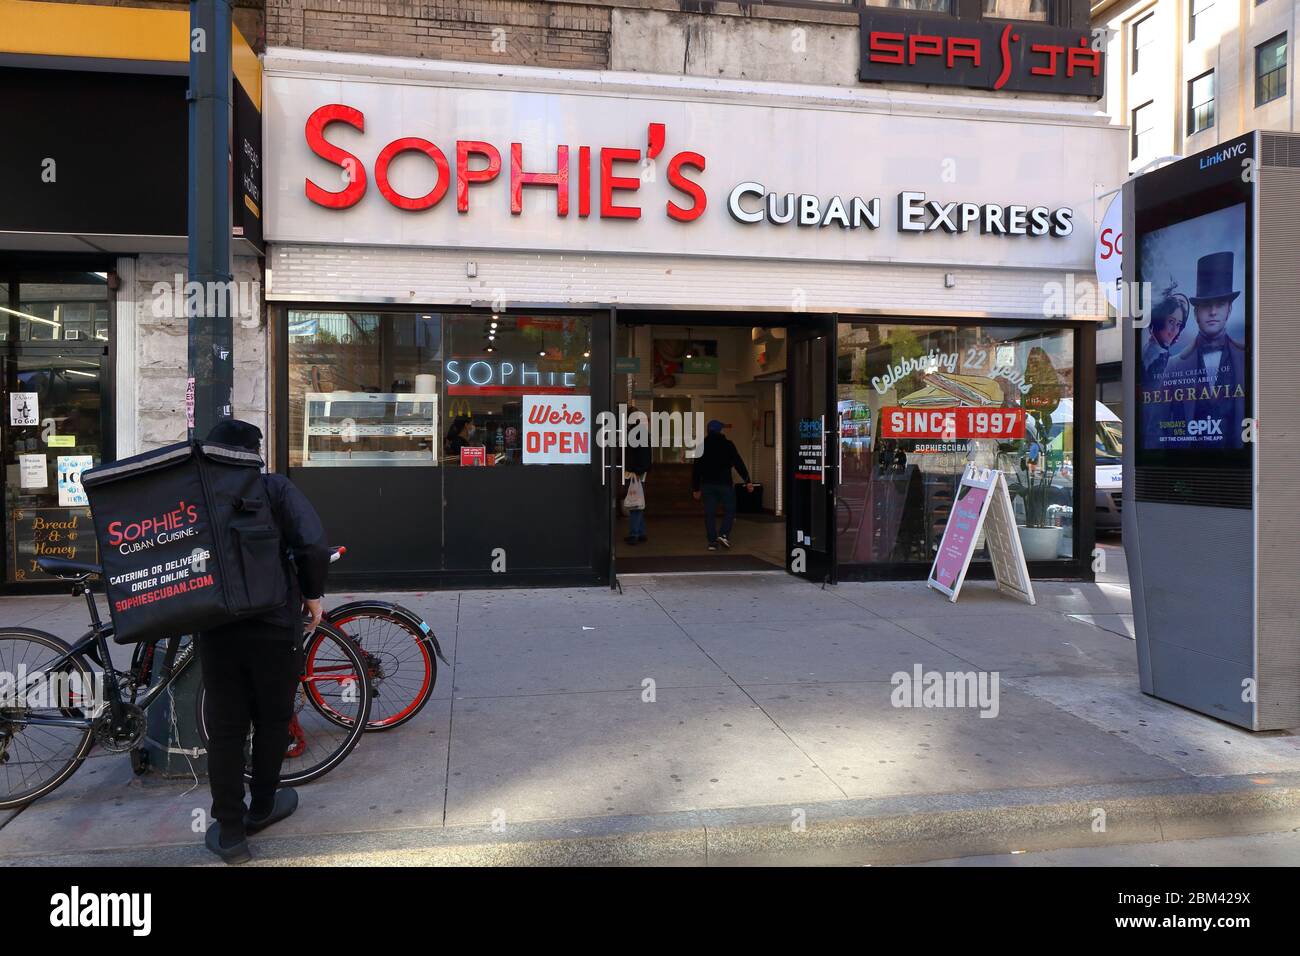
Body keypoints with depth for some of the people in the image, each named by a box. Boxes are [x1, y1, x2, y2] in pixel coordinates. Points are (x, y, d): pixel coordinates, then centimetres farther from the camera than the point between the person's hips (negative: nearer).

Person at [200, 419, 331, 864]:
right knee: (272, 720, 17)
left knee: (225, 729, 11)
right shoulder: (275, 488, -6)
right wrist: (312, 594, -5)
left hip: (216, 630, 2)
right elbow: (314, 546, -19)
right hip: (275, 626, -2)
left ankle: (229, 831, 16)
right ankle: (261, 808, 32)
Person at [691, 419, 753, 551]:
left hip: (707, 484, 3)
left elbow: (696, 469, 11)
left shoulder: (702, 446, 9)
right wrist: (747, 481, -7)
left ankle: (712, 541, 1)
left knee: (709, 513, 4)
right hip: (724, 484, -3)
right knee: (729, 510, 7)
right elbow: (738, 463, -6)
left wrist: (696, 488, 16)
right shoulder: (727, 444, 0)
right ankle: (724, 534, -10)